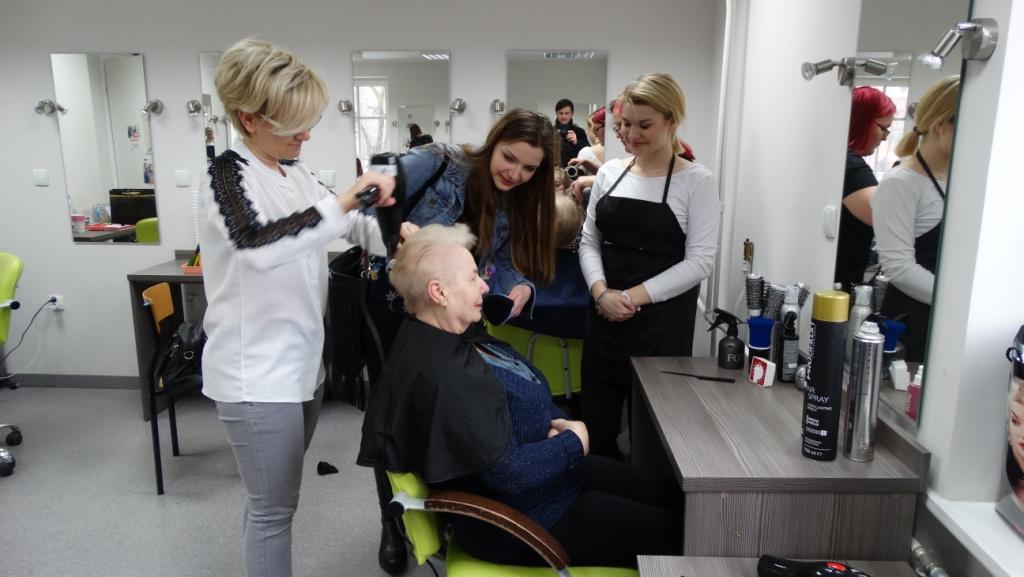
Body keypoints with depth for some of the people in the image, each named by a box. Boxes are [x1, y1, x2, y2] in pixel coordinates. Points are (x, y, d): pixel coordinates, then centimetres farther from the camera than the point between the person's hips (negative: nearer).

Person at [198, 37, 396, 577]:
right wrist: (343, 201, -33)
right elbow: (257, 244, -33)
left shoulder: (296, 172, 9)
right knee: (273, 508, 2)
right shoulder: (229, 172, -14)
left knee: (276, 499, 21)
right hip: (258, 371, -8)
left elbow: (346, 225, 20)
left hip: (303, 360, 8)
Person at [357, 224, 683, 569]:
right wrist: (574, 441, -15)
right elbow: (509, 471, -31)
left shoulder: (449, 338, 2)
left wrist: (557, 422, -7)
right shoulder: (442, 376, -32)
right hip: (524, 517, -10)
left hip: (551, 469, 10)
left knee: (670, 496, 14)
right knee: (668, 529, -5)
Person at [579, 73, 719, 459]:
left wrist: (636, 296, -18)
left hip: (663, 322, -4)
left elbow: (700, 260, -11)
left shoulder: (696, 181, -5)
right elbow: (589, 241, 9)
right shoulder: (610, 172, 7)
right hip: (604, 317, 4)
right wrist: (601, 291, -10)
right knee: (596, 425, 11)